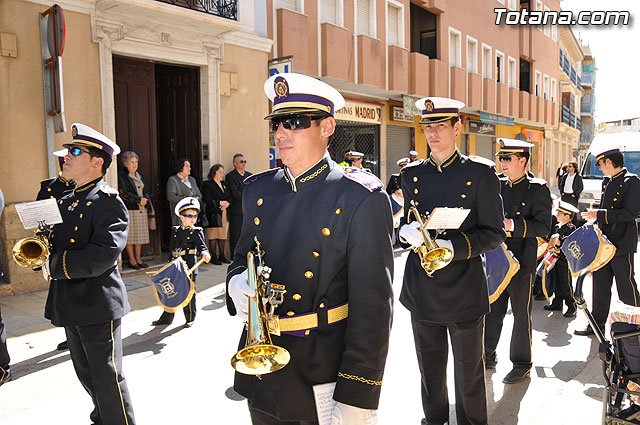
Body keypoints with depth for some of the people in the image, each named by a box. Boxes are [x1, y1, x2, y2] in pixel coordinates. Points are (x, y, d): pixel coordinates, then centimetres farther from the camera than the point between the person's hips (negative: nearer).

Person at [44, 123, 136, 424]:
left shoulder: (108, 201, -16)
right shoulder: (65, 202, 12)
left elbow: (103, 255, -26)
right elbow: (57, 242, 18)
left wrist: (56, 266, -19)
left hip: (98, 307, -9)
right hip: (69, 305, 9)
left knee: (106, 377, 4)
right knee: (86, 373, 23)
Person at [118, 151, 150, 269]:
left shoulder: (140, 175, 17)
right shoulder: (122, 175, -4)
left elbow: (145, 190, 19)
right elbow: (123, 193, -11)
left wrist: (145, 199, -2)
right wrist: (139, 200, -11)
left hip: (142, 209, 6)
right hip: (130, 209, -6)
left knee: (140, 234, 6)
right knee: (130, 235, -3)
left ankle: (138, 258, 13)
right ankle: (132, 260, 4)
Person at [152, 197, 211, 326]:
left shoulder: (197, 232, -4)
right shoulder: (175, 231, 10)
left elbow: (202, 246, -13)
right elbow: (172, 248, 17)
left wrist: (205, 254, -32)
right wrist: (174, 253, 2)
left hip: (190, 267, -5)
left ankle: (190, 318, 19)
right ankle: (167, 317, 26)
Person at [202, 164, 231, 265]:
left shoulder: (224, 184, 19)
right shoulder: (207, 184, -2)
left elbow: (230, 197, 17)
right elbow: (206, 199, -11)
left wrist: (227, 203, -5)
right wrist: (220, 203, -14)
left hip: (225, 214, 6)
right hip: (213, 214, -6)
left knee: (223, 234, 7)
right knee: (214, 235, -4)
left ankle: (222, 255, 14)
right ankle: (213, 256, 3)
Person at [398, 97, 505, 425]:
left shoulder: (480, 174, -6)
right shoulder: (412, 174, 6)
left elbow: (494, 233, -7)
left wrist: (453, 247, -23)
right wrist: (408, 232, -13)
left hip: (464, 290, -3)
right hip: (421, 287, 4)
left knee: (469, 368, 12)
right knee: (429, 365, 19)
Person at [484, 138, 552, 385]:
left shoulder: (538, 189, -7)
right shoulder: (498, 186, 10)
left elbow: (543, 227, -13)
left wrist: (513, 225, -24)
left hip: (522, 260, -5)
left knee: (521, 313, 6)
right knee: (492, 310, 13)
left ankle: (521, 364, 21)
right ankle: (488, 356, 29)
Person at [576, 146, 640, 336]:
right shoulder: (606, 182, 13)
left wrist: (599, 214, -20)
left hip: (622, 244, -8)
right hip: (604, 242, 8)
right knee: (600, 284, 12)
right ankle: (597, 324, 22)